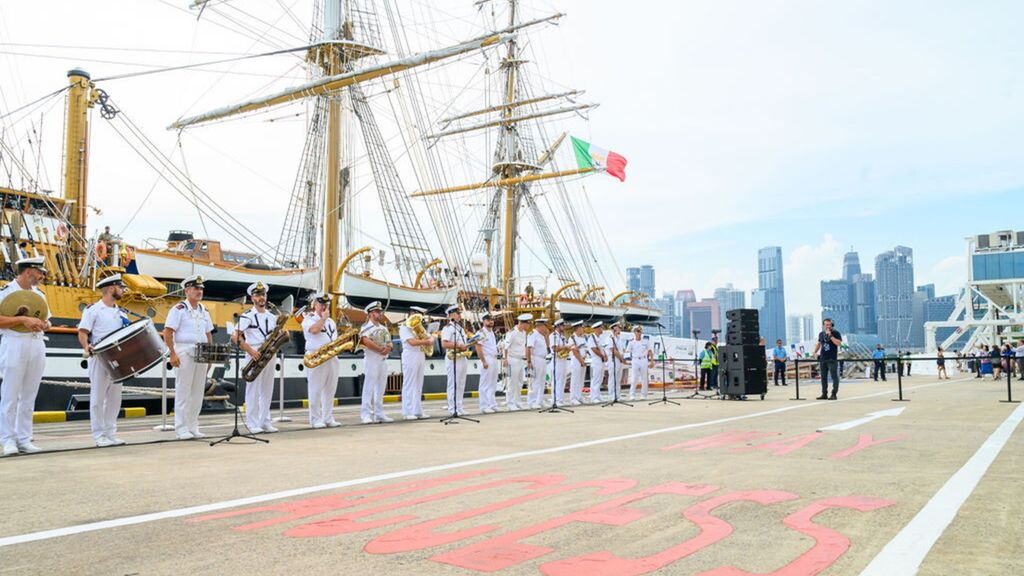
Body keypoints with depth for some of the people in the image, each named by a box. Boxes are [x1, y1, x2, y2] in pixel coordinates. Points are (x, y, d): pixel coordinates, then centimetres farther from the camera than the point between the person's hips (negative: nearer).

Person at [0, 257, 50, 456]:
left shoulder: (39, 294, 15)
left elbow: (47, 320, 22)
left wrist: (43, 324, 1)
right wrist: (23, 319, -19)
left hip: (37, 345, 6)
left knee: (29, 396, 7)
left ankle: (24, 439, 12)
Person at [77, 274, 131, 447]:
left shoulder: (121, 312, 15)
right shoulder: (93, 310, -3)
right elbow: (82, 332, -9)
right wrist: (87, 346, -27)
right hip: (99, 358, -6)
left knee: (114, 397, 8)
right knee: (98, 397, -1)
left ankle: (111, 433, 15)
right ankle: (99, 435, 5)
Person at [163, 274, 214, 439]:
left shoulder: (204, 310, 15)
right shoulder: (179, 309, -4)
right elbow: (167, 333, -9)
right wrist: (172, 354, -16)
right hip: (184, 354, -6)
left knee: (198, 392, 8)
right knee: (183, 392, -2)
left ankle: (193, 427, 15)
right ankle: (182, 429, 4)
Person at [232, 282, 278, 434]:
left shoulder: (273, 317, 15)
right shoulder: (247, 316, -4)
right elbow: (235, 337, -12)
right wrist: (250, 350, -19)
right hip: (255, 356, -5)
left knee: (267, 390, 8)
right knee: (253, 390, -2)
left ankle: (265, 422, 14)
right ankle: (252, 424, 3)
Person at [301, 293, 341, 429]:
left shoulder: (331, 321, 21)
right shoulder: (309, 319, -1)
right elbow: (314, 330, -22)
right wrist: (323, 317, -9)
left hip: (332, 358, 6)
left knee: (330, 391, 7)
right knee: (315, 391, -4)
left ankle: (328, 419, 12)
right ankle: (316, 420, 2)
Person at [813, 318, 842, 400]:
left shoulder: (835, 333, -3)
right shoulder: (821, 334, 12)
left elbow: (838, 343, -18)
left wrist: (830, 336, -20)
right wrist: (815, 352, 14)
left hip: (832, 359, -6)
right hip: (822, 359, 6)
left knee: (834, 376, -5)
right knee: (823, 377, 9)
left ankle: (834, 394, -2)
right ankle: (824, 394, 16)